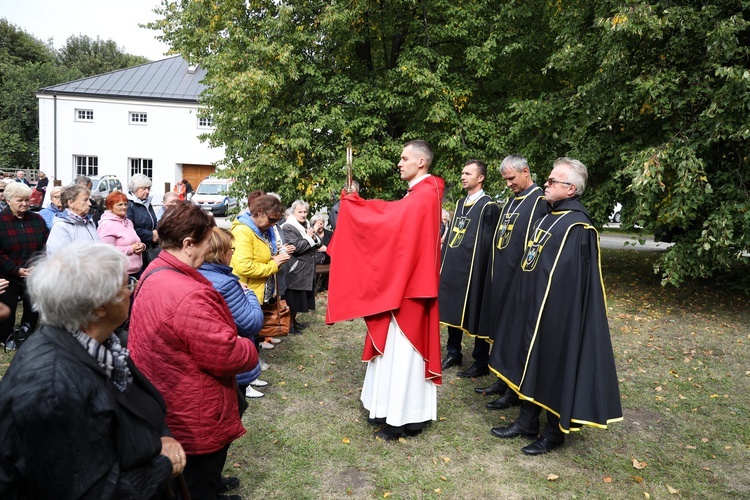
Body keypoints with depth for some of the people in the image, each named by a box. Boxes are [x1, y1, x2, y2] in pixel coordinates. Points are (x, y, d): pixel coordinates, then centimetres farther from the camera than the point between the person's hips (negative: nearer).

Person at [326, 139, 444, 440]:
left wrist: (351, 202, -10)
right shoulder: (420, 194, 13)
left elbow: (387, 221, -23)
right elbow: (392, 220, 11)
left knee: (402, 347, -1)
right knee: (397, 346, 16)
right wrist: (356, 203, 2)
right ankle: (395, 409, 29)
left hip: (408, 284, -10)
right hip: (405, 281, 10)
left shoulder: (423, 196, -19)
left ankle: (404, 418, 11)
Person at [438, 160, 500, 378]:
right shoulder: (460, 203, 14)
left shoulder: (488, 206, -9)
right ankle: (453, 353, 29)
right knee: (452, 311, 14)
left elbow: (489, 244, -11)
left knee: (475, 315, 2)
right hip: (453, 266, 7)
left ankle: (481, 362, 14)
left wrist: (483, 272, -14)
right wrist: (444, 263, 12)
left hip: (473, 269, -7)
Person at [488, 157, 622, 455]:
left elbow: (573, 280, -20)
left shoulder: (577, 226, -16)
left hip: (556, 311, -9)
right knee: (530, 363, 15)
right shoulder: (547, 218, 11)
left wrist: (548, 309, -20)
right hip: (532, 305, 9)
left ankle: (555, 431, 21)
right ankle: (527, 422, 29)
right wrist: (524, 302, 15)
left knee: (554, 367, 4)